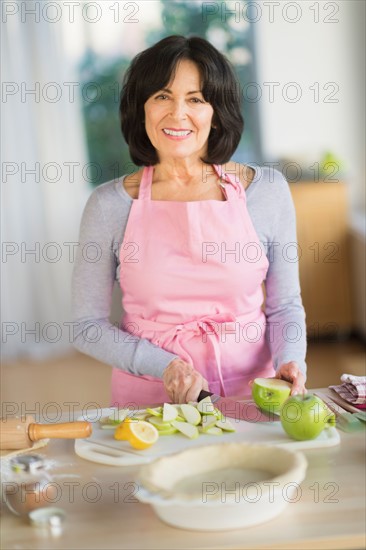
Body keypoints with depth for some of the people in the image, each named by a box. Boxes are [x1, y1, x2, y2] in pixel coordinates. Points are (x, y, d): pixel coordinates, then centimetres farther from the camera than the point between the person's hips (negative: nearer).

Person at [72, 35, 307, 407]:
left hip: (250, 392, 1)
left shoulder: (267, 189, 0)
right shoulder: (110, 205, -3)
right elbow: (88, 326, 2)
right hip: (149, 399, 0)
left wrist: (290, 362, -10)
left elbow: (284, 306, 9)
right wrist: (166, 366, -11)